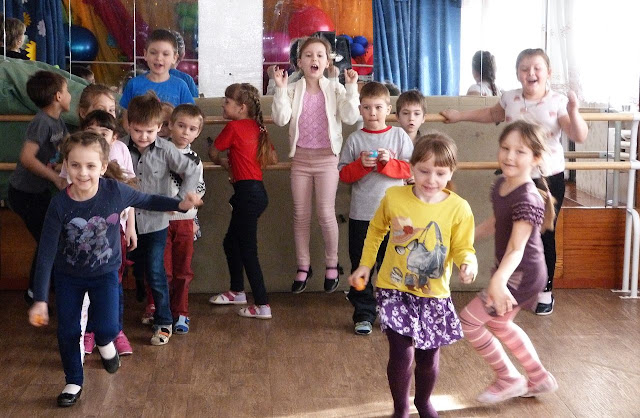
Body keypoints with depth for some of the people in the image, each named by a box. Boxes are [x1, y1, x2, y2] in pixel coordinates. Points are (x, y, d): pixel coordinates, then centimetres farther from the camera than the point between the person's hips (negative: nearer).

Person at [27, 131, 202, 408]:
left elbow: (147, 201, -2)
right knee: (67, 332, 7)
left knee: (107, 328, -13)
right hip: (67, 276, 1)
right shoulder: (59, 204, -25)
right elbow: (46, 253, -20)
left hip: (105, 273, 0)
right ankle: (73, 383, 31)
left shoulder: (115, 191, -24)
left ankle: (104, 342, 25)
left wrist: (180, 204, -15)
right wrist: (40, 299, -20)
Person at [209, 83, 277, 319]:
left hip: (247, 192, -9)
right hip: (257, 191, 9)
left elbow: (213, 153, 2)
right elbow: (272, 159, 15)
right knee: (231, 242, 22)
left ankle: (262, 306, -2)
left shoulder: (233, 127, -10)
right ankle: (237, 292, 35)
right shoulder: (257, 127, 11)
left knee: (247, 250, -4)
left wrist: (223, 162, 24)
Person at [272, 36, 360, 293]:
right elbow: (281, 119, -12)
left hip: (327, 158, -2)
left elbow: (350, 117, -12)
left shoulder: (335, 89, -1)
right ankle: (303, 267, 20)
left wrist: (351, 88, -18)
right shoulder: (293, 90, 1)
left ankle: (332, 265, 15)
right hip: (300, 158, 2)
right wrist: (280, 89, -17)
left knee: (326, 213, -4)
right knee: (300, 215, 7)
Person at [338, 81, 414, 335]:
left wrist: (388, 162, -15)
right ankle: (364, 314, 16)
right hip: (361, 215, 0)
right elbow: (343, 174, 2)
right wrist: (361, 164, -15)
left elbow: (409, 169, -1)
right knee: (361, 266, 5)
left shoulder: (399, 135, 3)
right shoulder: (355, 139, 3)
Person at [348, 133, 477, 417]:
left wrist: (468, 263, -27)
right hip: (395, 290, -1)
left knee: (428, 357, 13)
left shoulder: (458, 208, -11)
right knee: (402, 354, -9)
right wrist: (365, 264, 8)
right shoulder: (393, 197, -8)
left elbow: (463, 248, -5)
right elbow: (376, 231, 9)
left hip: (434, 296, 1)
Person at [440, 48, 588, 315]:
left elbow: (580, 137, -14)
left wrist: (573, 113, -30)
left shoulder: (558, 102, -9)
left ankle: (545, 291, 22)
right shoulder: (510, 98, 2)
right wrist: (459, 116, 27)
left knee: (545, 235, 7)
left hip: (550, 178, -3)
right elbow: (492, 115, 24)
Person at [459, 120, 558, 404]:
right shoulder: (500, 185, -1)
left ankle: (509, 380, 12)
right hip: (511, 272, 10)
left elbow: (516, 248, -37)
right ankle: (539, 379, 39)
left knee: (469, 321, -5)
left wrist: (498, 281, -52)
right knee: (499, 324, 25)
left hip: (521, 274, -10)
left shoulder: (527, 200, -28)